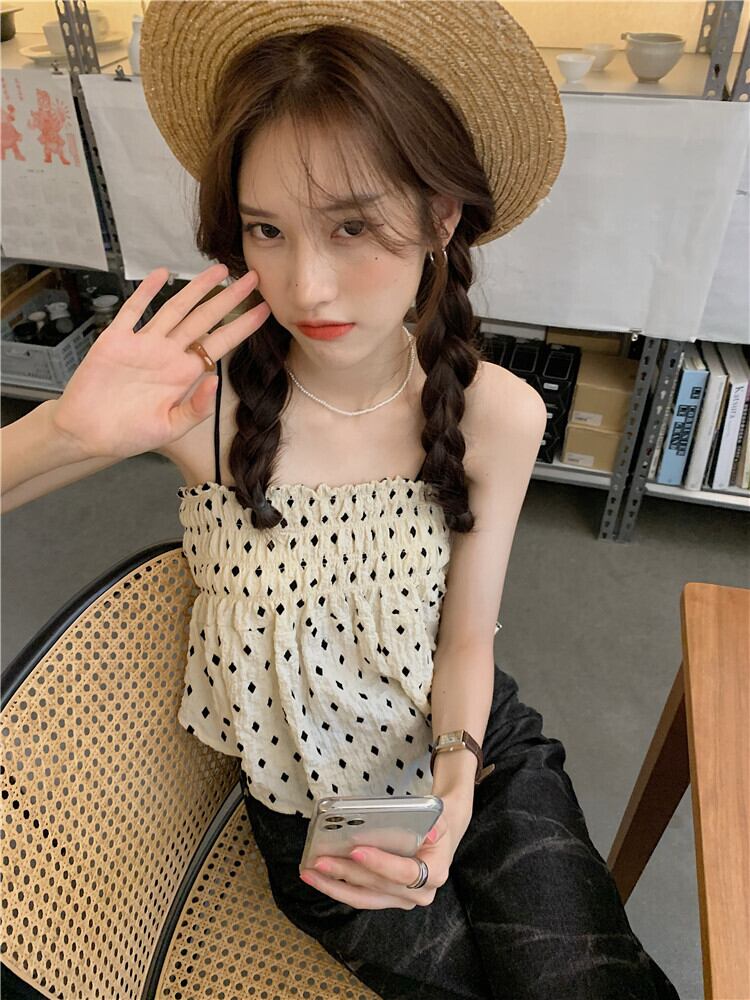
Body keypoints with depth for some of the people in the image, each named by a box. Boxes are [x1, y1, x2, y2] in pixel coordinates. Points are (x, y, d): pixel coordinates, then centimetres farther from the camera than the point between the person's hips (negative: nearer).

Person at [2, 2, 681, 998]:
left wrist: (457, 775, -21)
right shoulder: (204, 390, -21)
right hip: (307, 789, -1)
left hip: (466, 743, 2)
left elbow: (465, 641, -5)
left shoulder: (497, 415, -16)